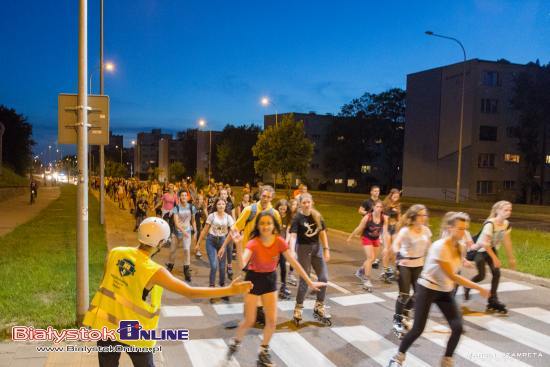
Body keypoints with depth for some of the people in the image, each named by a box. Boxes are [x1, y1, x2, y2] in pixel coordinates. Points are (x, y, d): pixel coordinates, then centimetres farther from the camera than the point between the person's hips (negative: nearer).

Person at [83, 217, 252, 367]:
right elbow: (190, 292, -26)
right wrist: (231, 290, -25)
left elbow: (105, 283, 6)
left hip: (105, 324, 4)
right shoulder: (154, 271, -24)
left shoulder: (114, 253, -9)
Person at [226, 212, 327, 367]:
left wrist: (309, 282, -6)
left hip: (270, 279, 3)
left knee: (272, 320, 1)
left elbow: (293, 262, -9)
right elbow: (241, 264, -41)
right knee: (249, 321, 1)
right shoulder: (253, 243, -26)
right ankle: (235, 343, 31)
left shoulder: (279, 242, -17)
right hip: (254, 279, -3)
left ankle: (263, 352, 23)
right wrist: (239, 245, -55)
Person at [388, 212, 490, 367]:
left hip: (445, 291, 7)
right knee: (418, 329, -6)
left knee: (458, 327, -6)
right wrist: (478, 288, -22)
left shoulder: (460, 247, -2)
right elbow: (452, 276, -25)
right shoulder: (440, 247, -25)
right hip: (427, 289, -7)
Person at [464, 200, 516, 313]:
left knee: (496, 273, -3)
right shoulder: (490, 224, -29)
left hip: (492, 249, 7)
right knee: (482, 275, -11)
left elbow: (507, 242, 6)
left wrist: (511, 258, 11)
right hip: (481, 250, -7)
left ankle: (493, 300, 7)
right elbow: (485, 243, -30)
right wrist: (494, 258, -27)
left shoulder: (506, 224, -7)